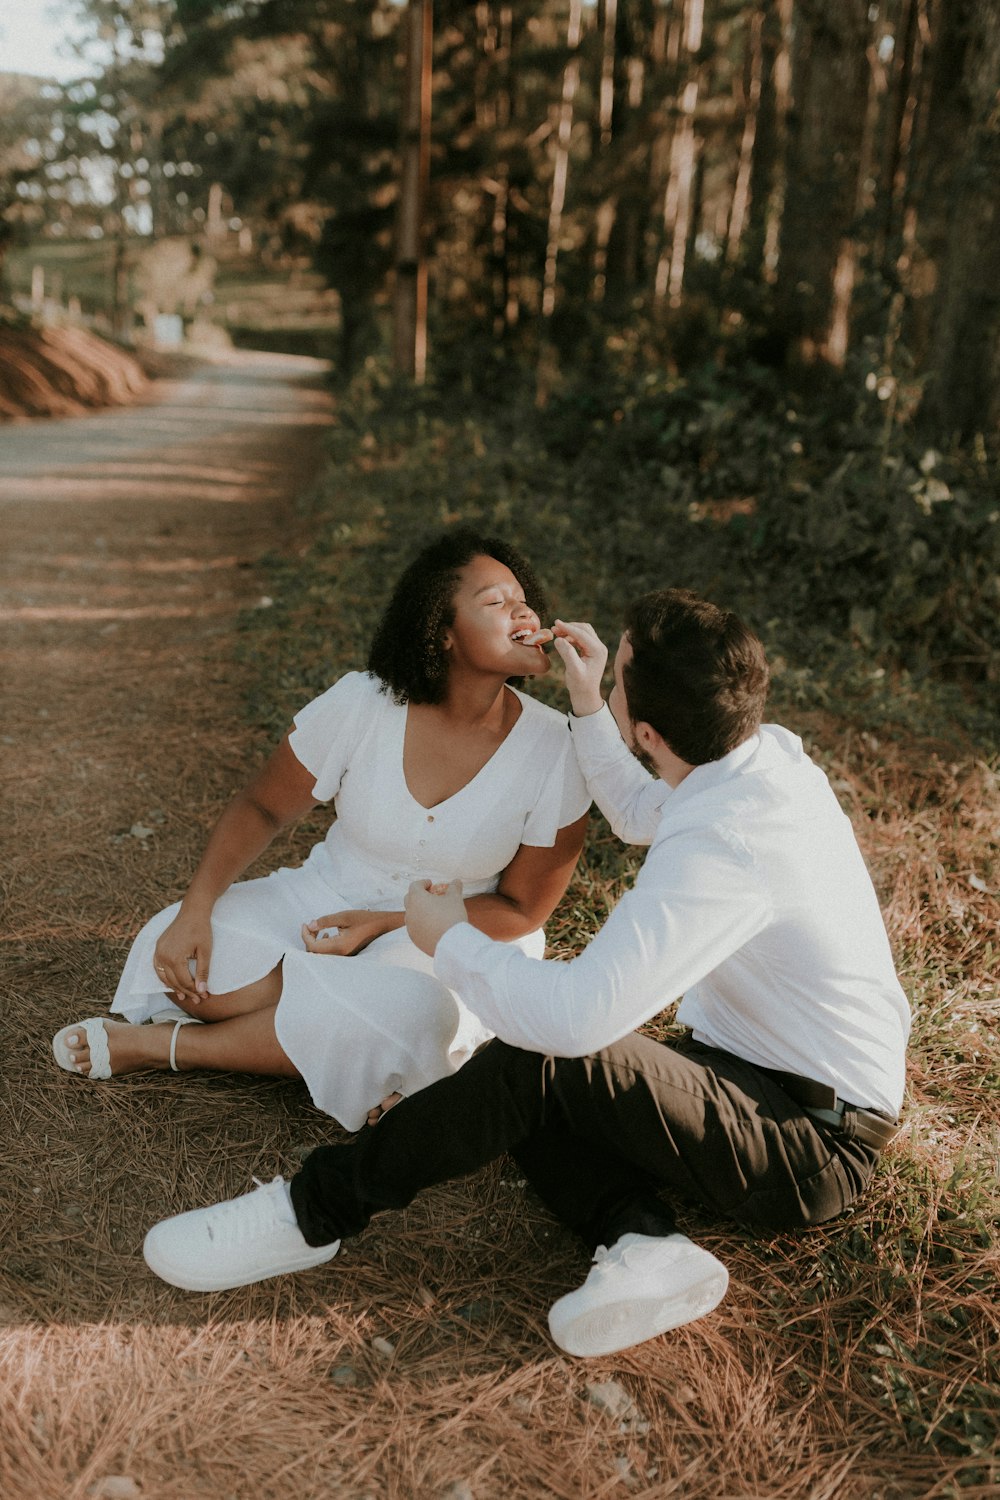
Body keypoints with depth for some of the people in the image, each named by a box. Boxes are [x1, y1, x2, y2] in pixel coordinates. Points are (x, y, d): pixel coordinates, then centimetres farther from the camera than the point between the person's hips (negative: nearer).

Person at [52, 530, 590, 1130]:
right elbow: (262, 808, -3)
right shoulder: (362, 704, -15)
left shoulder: (556, 750, -17)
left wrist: (385, 925, -19)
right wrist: (195, 910, -18)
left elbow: (521, 909, -9)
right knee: (182, 956, -24)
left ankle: (162, 1046, -16)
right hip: (328, 896, 1)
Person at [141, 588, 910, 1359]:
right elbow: (642, 815, 20)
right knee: (522, 1089, 1)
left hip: (817, 1148, -9)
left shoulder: (725, 849, -32)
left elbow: (575, 1014, -37)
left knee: (546, 1058, -26)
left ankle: (316, 1211, -11)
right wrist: (585, 705, 9)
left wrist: (451, 938, -19)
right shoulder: (771, 751, -2)